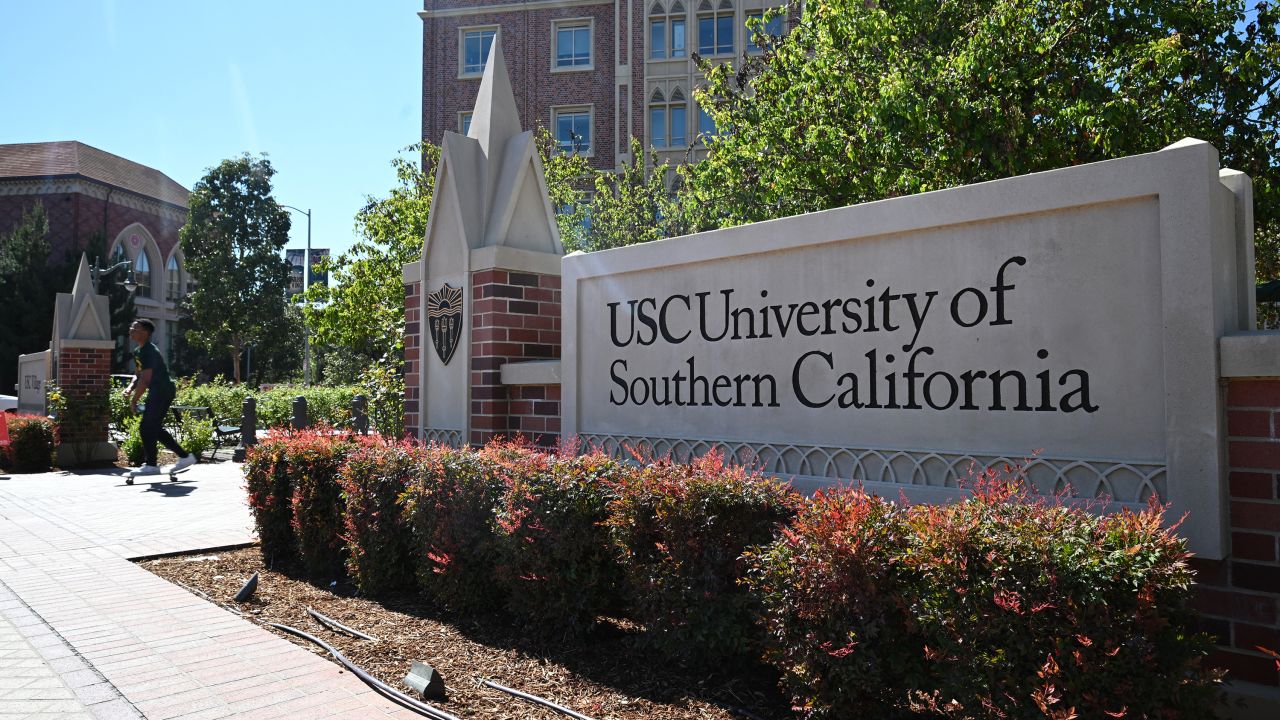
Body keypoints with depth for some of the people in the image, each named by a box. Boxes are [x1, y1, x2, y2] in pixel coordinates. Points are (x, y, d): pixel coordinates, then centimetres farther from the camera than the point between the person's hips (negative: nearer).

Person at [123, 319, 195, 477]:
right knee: (154, 428, 14)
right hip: (156, 392, 10)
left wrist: (133, 400, -15)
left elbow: (145, 379, -21)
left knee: (147, 427, -11)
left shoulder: (149, 352, -17)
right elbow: (138, 375, 19)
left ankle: (150, 465, -4)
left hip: (163, 390, -10)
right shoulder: (138, 352, 14)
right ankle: (185, 456, 19)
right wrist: (130, 388, -1)